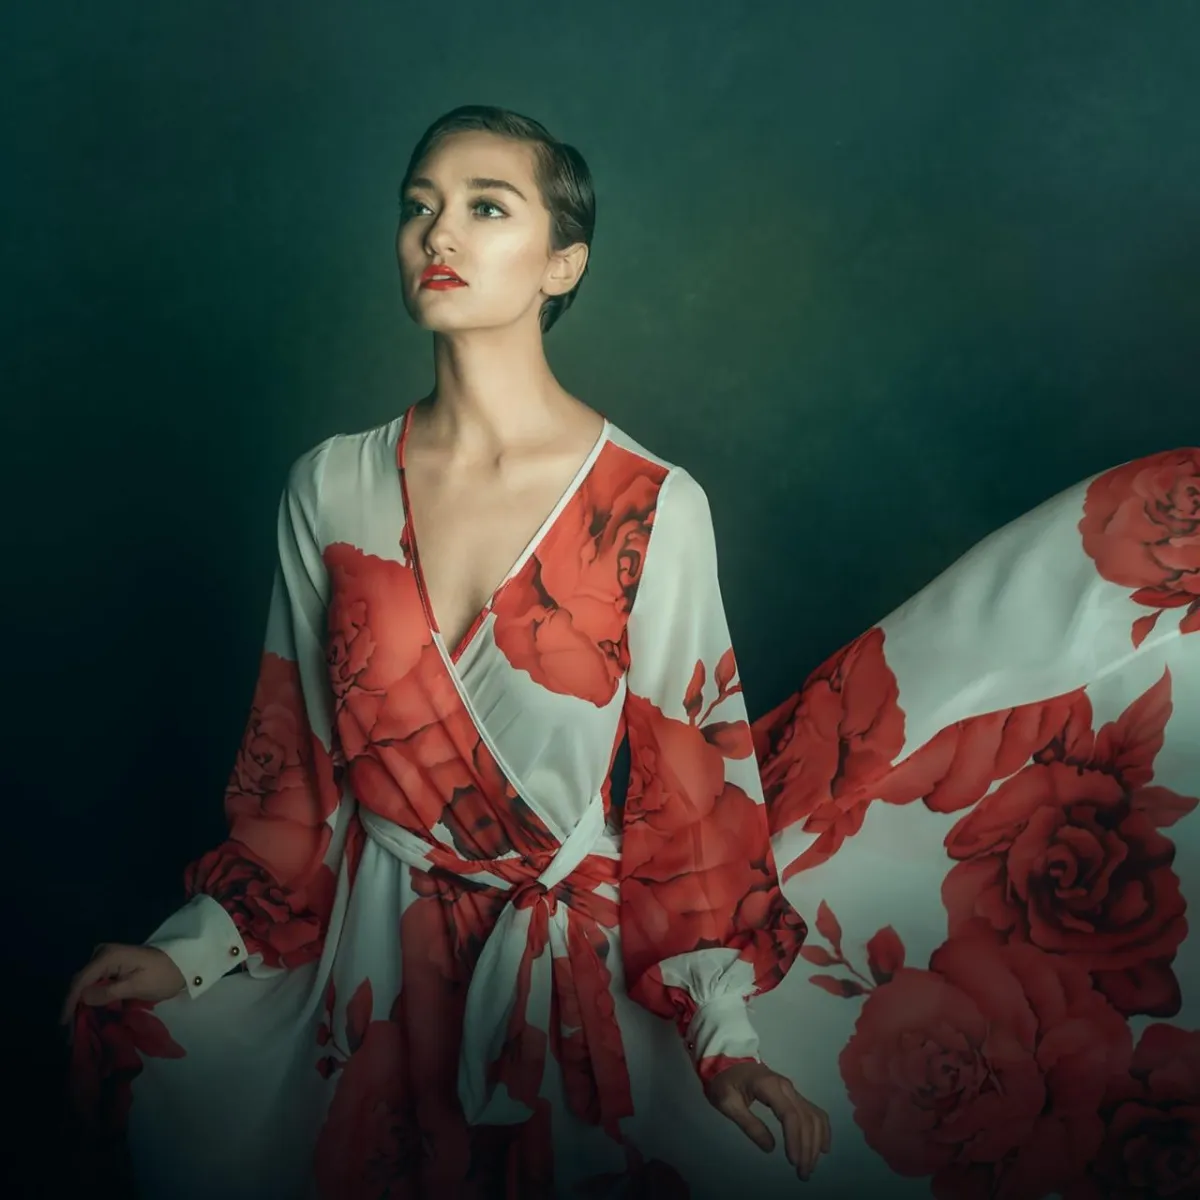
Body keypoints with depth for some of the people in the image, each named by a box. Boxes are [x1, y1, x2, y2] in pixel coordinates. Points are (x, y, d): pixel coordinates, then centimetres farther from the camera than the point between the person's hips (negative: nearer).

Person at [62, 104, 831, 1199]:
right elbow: (294, 751, 5)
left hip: (572, 949, -2)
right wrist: (197, 946, 3)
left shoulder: (654, 510, -14)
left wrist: (723, 1032, -12)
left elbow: (692, 788, -9)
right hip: (369, 936, 3)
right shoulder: (331, 487, -4)